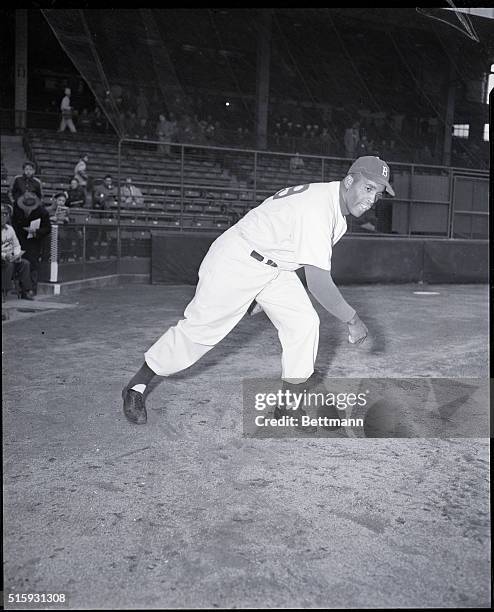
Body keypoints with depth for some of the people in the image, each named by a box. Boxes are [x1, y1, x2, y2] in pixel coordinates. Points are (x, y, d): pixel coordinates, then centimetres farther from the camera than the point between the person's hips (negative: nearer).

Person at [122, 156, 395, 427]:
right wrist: (352, 319, -27)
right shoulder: (317, 207, -32)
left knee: (305, 323, -3)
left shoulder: (339, 207, 0)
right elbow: (318, 282, -36)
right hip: (235, 262, -9)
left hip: (276, 267, 9)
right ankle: (136, 386, 17)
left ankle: (287, 405, 10)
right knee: (198, 329, -2)